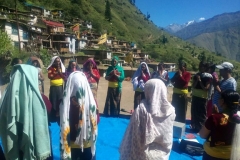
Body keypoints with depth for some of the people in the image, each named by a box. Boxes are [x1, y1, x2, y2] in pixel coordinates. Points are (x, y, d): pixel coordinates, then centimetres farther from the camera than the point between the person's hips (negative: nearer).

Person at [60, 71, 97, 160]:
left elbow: (61, 123, -7)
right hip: (87, 143, 0)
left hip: (70, 144, 0)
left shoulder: (65, 102, -22)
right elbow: (95, 121, -7)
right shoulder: (91, 101, -21)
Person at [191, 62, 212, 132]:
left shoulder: (208, 76, -9)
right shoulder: (196, 75, 6)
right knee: (194, 113, 13)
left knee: (202, 114, 2)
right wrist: (196, 80, -12)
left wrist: (200, 81, -15)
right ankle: (194, 127, 28)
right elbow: (193, 86, 2)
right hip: (195, 97, 5)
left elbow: (206, 88, -12)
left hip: (203, 98, -5)